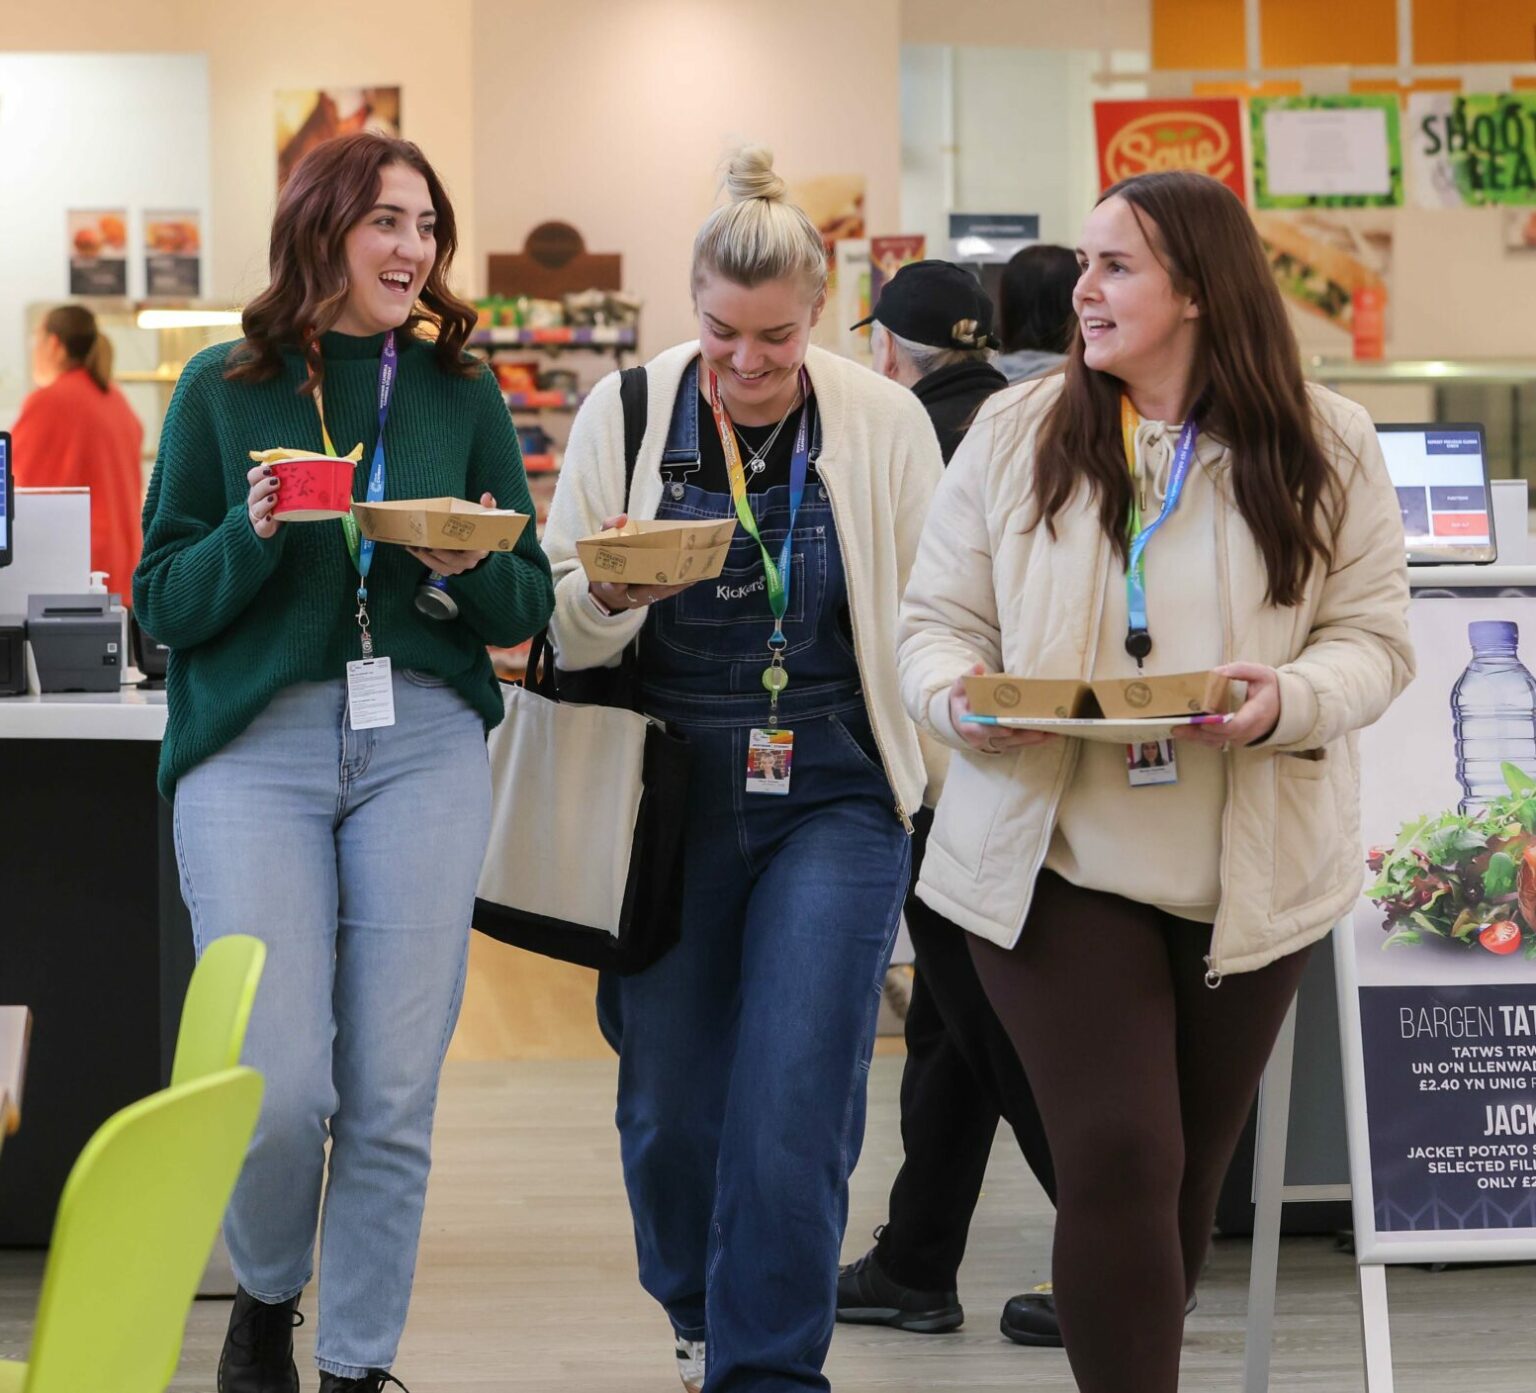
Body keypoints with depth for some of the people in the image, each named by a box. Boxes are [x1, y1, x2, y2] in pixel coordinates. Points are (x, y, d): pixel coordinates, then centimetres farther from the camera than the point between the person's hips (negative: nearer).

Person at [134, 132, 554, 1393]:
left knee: (392, 1094, 0)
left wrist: (474, 569, -11)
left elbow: (530, 607, 11)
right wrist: (256, 533, -15)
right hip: (254, 749, -2)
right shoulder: (223, 388, 4)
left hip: (423, 747, 2)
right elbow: (165, 603, 3)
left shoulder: (462, 392, 9)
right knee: (276, 1085, -8)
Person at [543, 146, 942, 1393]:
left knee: (794, 1096, -11)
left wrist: (949, 803, 4)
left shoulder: (884, 424, -2)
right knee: (669, 1100, 10)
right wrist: (611, 593, -22)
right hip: (666, 805, 2)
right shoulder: (626, 412, -1)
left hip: (832, 803, -1)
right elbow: (559, 626, 1)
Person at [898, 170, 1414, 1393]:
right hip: (1057, 861, -1)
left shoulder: (1325, 450, 0)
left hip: (1251, 870, 1)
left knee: (1192, 1167, 13)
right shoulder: (1015, 433, 2)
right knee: (1117, 1155, -13)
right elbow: (940, 618, 5)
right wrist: (961, 700, -18)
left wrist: (1290, 700, -21)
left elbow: (1373, 638, 0)